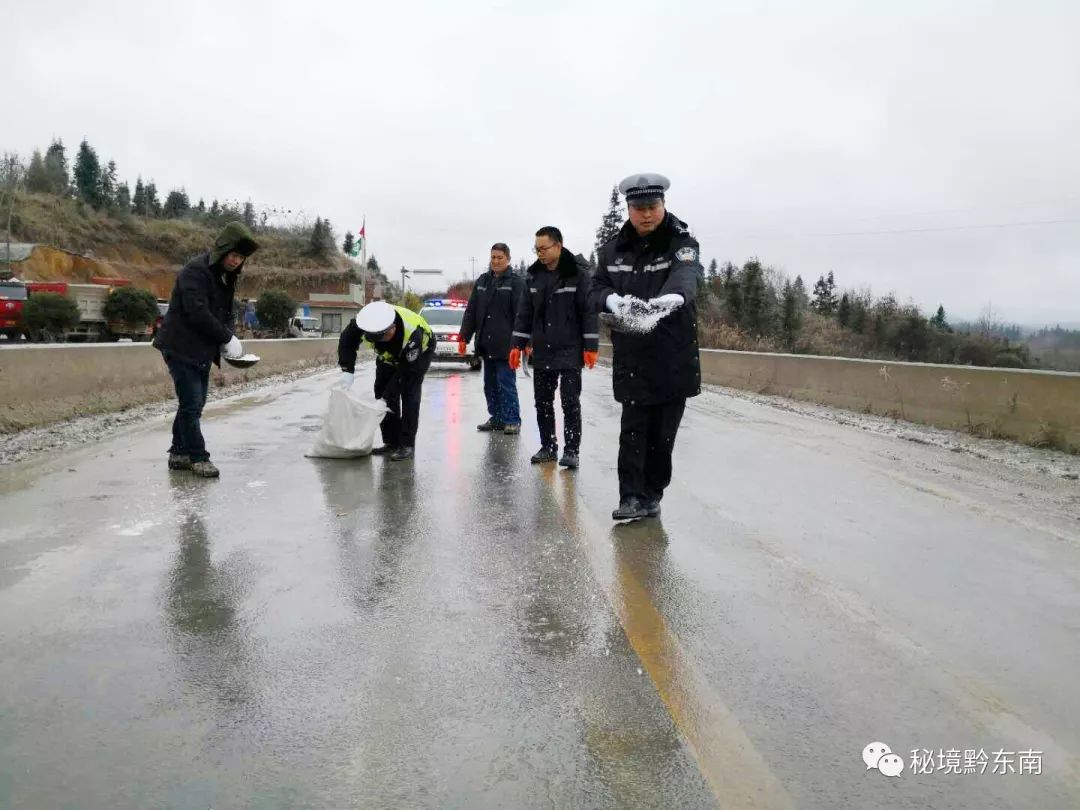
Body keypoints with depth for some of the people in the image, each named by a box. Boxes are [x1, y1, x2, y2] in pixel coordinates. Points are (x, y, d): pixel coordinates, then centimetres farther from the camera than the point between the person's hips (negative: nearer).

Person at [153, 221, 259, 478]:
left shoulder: (226, 277, 11)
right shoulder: (195, 271, -16)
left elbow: (226, 313, 15)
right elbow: (198, 313, -25)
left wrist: (228, 339, -3)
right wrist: (227, 339, -20)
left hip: (203, 350, 9)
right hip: (181, 348, -9)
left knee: (195, 403, 12)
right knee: (191, 404, -6)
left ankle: (179, 453, 23)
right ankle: (197, 457, 1)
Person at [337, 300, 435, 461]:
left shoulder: (412, 333, -45)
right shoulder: (364, 322, -33)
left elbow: (406, 370, -37)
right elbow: (347, 342, -16)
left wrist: (386, 398, -37)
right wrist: (347, 370, -31)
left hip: (420, 352, -5)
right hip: (389, 354, 6)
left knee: (409, 394, -20)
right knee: (382, 390, -4)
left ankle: (407, 445, -15)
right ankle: (391, 443, 3)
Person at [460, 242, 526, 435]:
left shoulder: (516, 282, -4)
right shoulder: (482, 281, 14)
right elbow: (471, 311, 15)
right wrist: (464, 336, 10)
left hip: (505, 344, -7)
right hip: (485, 344, 7)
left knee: (506, 383, -4)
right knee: (490, 383, 12)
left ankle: (512, 420, 4)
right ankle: (496, 418, 22)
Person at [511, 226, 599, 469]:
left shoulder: (578, 273, -8)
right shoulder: (534, 275, 8)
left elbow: (589, 311, -10)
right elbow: (525, 312, 12)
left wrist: (591, 346, -13)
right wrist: (518, 345, 8)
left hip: (570, 351, -5)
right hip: (541, 352, 5)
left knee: (570, 402, -1)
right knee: (542, 402, 10)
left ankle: (572, 450, 8)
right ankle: (548, 447, 22)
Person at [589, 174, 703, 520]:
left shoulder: (682, 243, -5)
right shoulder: (613, 249, 7)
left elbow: (687, 274, -26)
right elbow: (596, 291, 4)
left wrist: (674, 296, -50)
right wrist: (612, 299, -21)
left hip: (674, 357, -1)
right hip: (631, 356, 2)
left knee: (663, 431, 6)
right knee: (634, 428, -2)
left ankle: (652, 494, 21)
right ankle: (631, 497, 4)